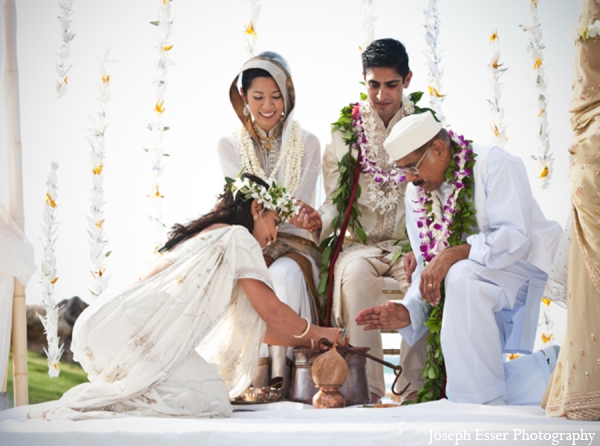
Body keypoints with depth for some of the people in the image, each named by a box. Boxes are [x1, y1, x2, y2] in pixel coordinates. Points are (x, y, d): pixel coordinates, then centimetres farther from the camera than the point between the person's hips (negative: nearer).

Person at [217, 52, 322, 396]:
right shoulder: (229, 146, 7)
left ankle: (279, 376, -33)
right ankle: (254, 376, -32)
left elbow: (301, 207, -5)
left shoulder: (307, 144, 4)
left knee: (283, 275, -35)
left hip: (295, 244, -1)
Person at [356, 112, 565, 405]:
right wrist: (408, 311, -14)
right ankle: (551, 367, 15)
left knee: (462, 275, -36)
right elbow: (428, 268, 5)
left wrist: (455, 253, -36)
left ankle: (485, 402, -28)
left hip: (525, 268, -7)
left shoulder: (494, 164, -13)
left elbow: (515, 236, -24)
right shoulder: (415, 194, 6)